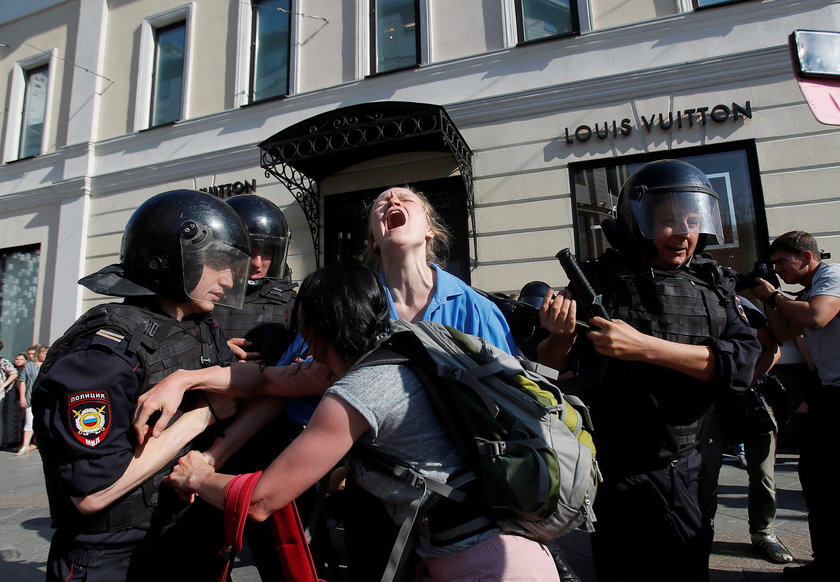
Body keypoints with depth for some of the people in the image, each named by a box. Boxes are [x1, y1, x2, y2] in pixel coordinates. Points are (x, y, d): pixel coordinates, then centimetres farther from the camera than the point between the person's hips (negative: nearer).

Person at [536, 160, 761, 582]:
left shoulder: (714, 285, 2)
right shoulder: (598, 281, -11)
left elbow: (742, 362, -13)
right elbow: (548, 371, -9)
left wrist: (644, 348, -25)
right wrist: (561, 336, -30)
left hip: (684, 467, 4)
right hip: (626, 473, -4)